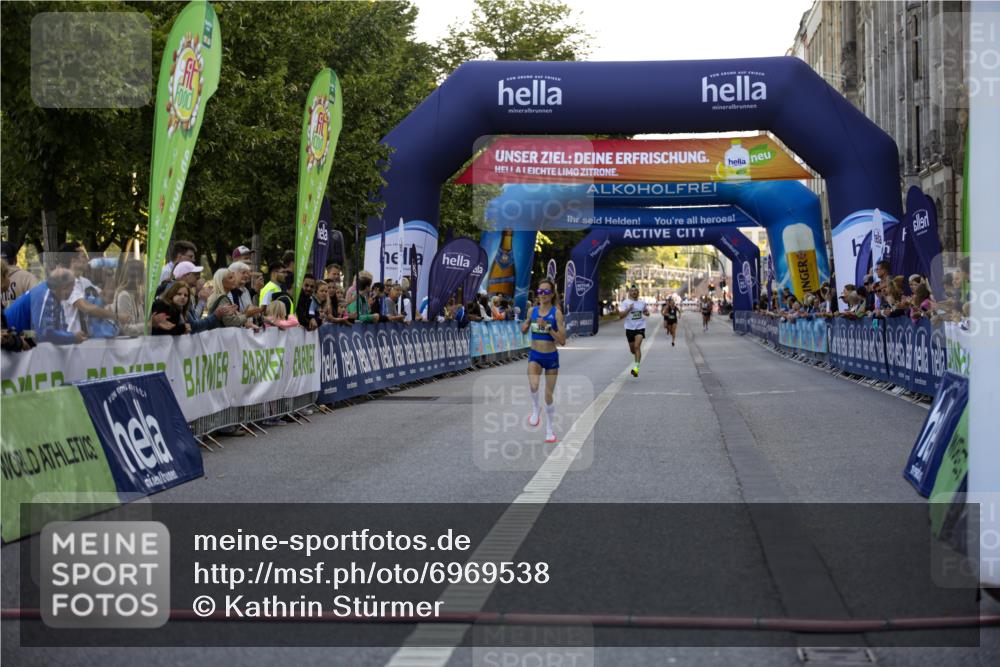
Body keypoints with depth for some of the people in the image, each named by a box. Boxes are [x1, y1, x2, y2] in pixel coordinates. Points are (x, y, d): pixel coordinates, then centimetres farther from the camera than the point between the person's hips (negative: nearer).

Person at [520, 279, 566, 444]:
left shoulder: (556, 313, -11)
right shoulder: (533, 310, 0)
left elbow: (562, 341, -15)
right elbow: (524, 330, 17)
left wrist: (547, 326, -25)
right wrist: (526, 325, -6)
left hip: (551, 357, -1)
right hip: (535, 355, 1)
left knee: (549, 395, 10)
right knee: (533, 386, -28)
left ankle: (550, 429, 30)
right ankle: (535, 409, 3)